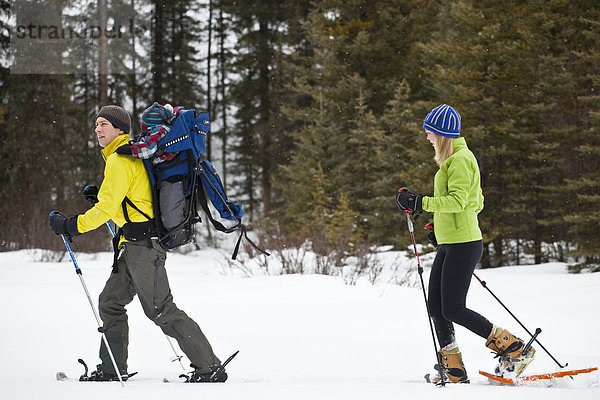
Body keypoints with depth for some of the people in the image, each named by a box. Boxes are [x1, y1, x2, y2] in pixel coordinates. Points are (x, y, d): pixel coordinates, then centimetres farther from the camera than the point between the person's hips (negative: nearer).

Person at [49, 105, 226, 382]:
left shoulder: (120, 160, -13)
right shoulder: (134, 156, 19)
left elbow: (107, 208, -18)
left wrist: (71, 226, -12)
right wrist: (100, 194, 21)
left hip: (142, 245, -11)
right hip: (135, 245, 11)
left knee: (161, 310, -9)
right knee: (111, 301, 14)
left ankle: (209, 367, -8)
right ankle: (112, 370, 20)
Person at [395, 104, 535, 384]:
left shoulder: (460, 159, -13)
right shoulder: (454, 158, 19)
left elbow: (457, 200, -25)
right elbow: (477, 202, 25)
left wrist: (420, 202, -26)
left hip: (463, 245, -11)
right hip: (449, 245, 11)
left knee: (453, 309, -11)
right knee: (436, 306, 6)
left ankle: (514, 349, -6)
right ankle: (454, 371, 8)